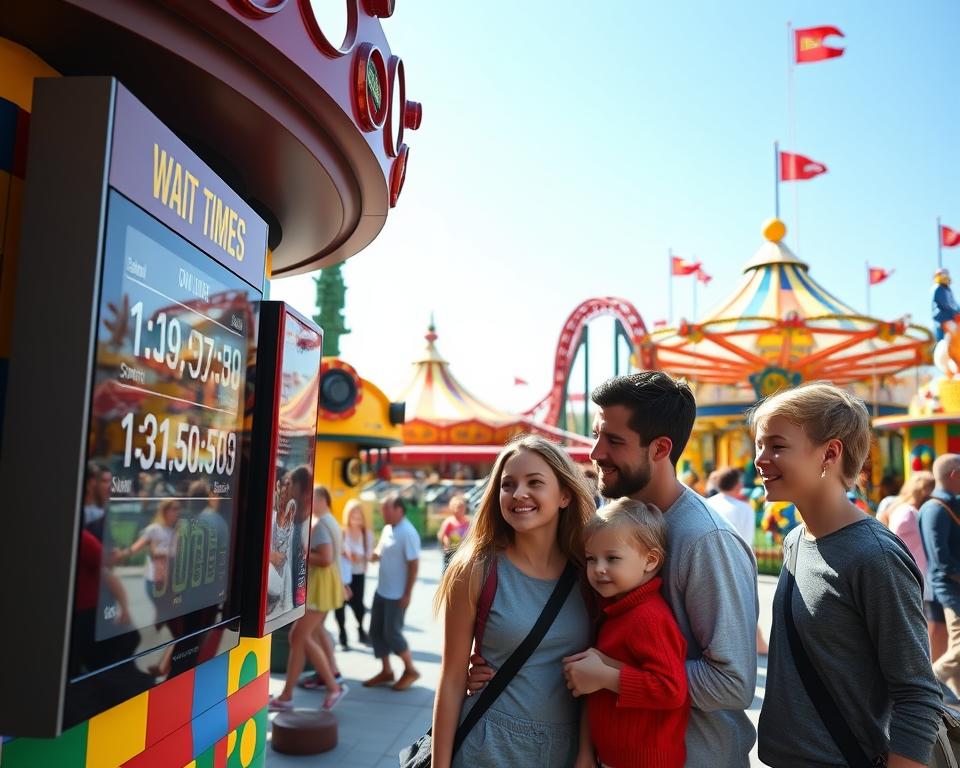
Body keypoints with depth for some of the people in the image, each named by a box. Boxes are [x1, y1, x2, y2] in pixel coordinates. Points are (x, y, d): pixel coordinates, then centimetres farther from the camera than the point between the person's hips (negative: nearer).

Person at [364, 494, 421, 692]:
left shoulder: (408, 533, -19)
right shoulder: (387, 529, 6)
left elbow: (414, 565, -19)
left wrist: (407, 594, -19)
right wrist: (374, 555, -6)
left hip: (397, 594, -9)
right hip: (381, 590, 9)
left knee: (392, 633, -2)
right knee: (376, 631, 12)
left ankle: (410, 670, 16)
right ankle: (386, 671, 25)